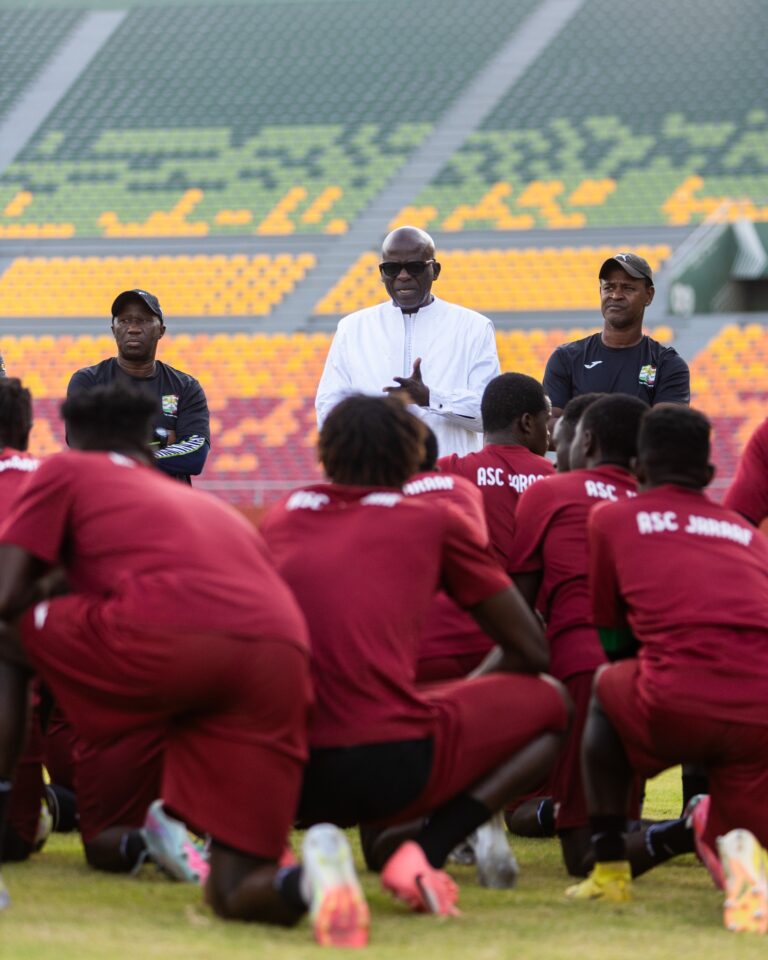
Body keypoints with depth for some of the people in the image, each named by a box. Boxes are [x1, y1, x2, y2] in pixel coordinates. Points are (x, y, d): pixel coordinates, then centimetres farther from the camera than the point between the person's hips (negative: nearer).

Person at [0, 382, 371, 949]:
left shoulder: (65, 471, 25)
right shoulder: (214, 507, 40)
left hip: (162, 632, -5)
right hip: (283, 658, 5)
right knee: (237, 896, 11)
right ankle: (310, 876, -23)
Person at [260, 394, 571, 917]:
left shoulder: (281, 516, 18)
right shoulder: (434, 520, 10)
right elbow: (530, 649, 15)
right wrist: (459, 697, 34)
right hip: (394, 766, -4)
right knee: (550, 704, 20)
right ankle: (425, 849, -5)